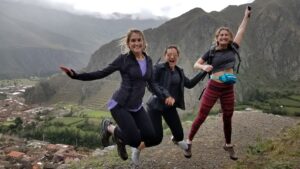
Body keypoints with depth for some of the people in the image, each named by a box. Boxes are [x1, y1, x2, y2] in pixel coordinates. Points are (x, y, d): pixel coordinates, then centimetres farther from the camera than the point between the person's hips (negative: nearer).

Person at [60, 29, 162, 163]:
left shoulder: (148, 60, 6)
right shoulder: (123, 59, -10)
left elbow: (151, 83, 16)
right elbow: (101, 74, -8)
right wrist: (76, 75, -18)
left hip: (136, 107, 6)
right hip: (120, 105, -6)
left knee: (150, 135, -5)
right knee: (136, 140, -13)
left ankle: (121, 139, 23)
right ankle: (109, 127, 16)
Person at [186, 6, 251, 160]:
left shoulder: (232, 49, 6)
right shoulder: (212, 52, -1)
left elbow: (241, 31, 15)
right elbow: (196, 64, 1)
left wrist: (246, 16, 22)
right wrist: (204, 67, -20)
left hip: (228, 89, 3)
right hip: (213, 88, -3)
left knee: (227, 119, 14)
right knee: (201, 116, 0)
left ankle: (228, 145, 33)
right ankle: (189, 142, 13)